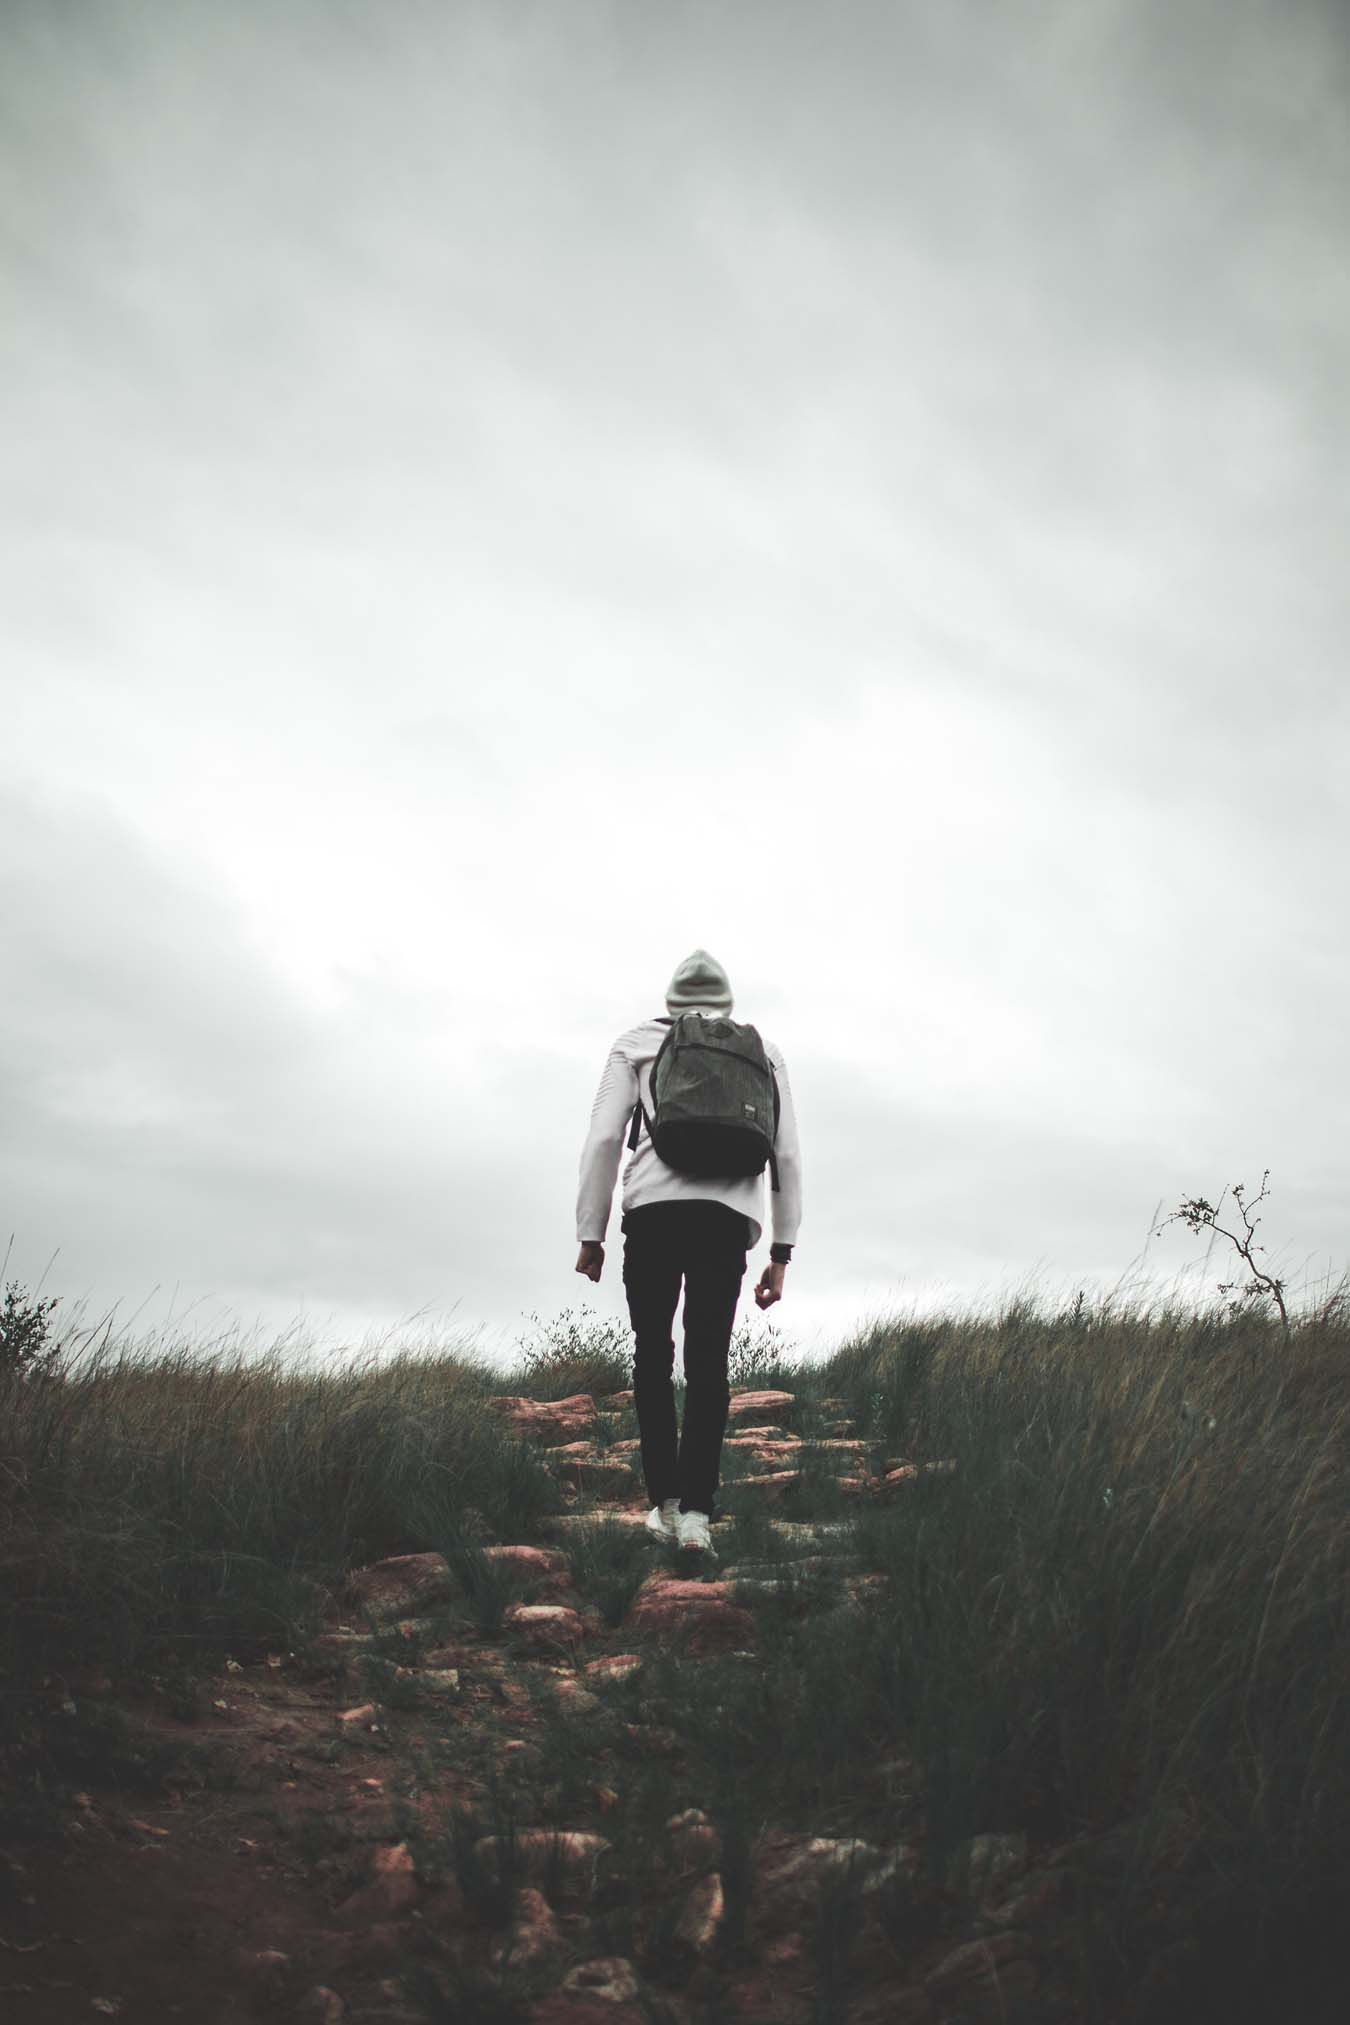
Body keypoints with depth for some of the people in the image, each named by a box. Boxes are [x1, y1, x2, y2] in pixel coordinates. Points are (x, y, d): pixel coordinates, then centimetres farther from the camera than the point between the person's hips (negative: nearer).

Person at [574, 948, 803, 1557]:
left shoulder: (635, 1043, 17)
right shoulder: (763, 1051, 22)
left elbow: (604, 1137, 6)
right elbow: (787, 1154, 14)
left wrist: (590, 1234, 8)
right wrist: (781, 1254, 16)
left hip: (653, 1210, -1)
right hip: (730, 1217, 1)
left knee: (652, 1354, 13)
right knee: (708, 1363, 4)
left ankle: (665, 1501, 9)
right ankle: (697, 1512, -6)